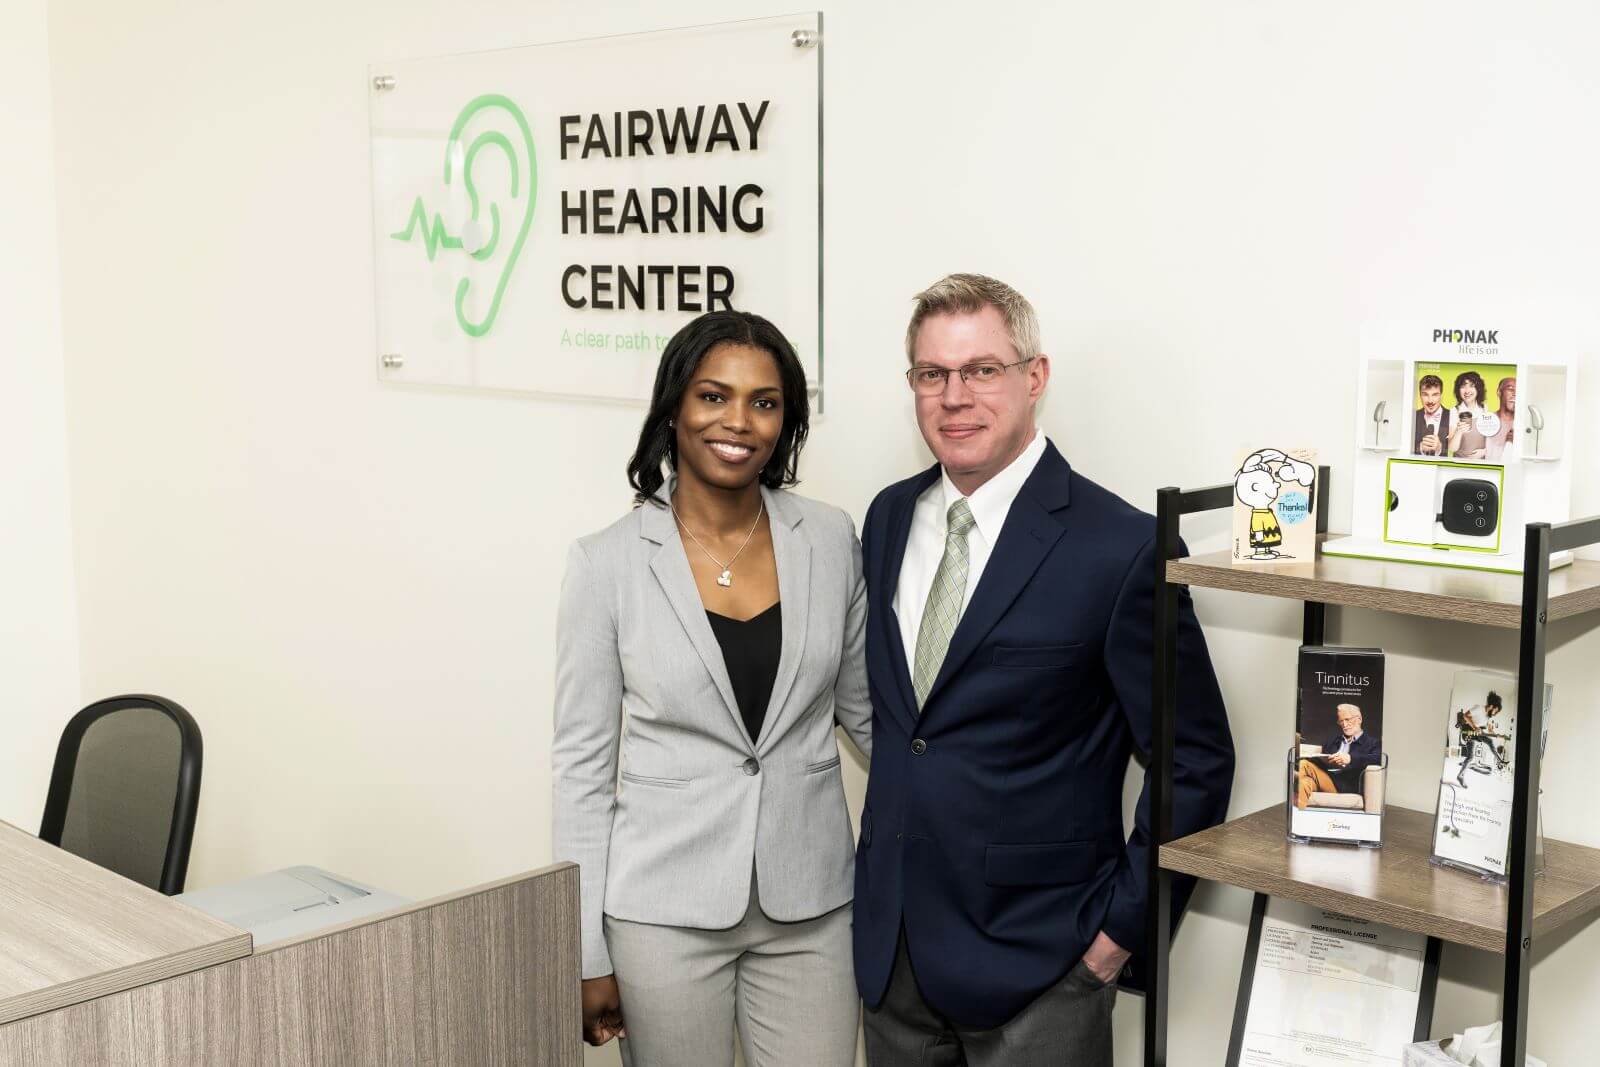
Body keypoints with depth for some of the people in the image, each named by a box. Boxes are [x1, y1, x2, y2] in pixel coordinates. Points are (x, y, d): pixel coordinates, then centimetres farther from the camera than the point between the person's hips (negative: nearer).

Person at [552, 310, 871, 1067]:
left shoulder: (830, 541, 0)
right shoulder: (608, 562, -7)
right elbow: (583, 765, -3)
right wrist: (589, 954, -4)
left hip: (810, 900, 2)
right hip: (665, 907, -2)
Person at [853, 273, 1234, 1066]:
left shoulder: (1120, 548, -14)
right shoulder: (888, 519, 5)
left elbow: (1195, 761, -10)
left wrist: (1124, 926, -9)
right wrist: (880, 870, 12)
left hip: (1037, 968, -5)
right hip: (888, 944, 5)